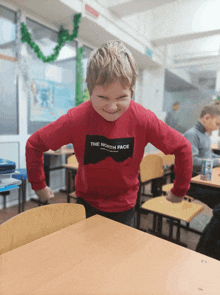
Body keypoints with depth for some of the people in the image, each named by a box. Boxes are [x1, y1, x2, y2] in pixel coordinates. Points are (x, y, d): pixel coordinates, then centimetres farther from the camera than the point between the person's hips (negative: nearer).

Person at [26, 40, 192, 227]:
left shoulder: (143, 120, -22)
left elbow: (182, 148, -9)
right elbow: (34, 144, -9)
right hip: (87, 204, 0)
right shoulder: (76, 119, -22)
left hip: (125, 207, 1)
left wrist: (179, 190, -1)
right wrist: (39, 185, -3)